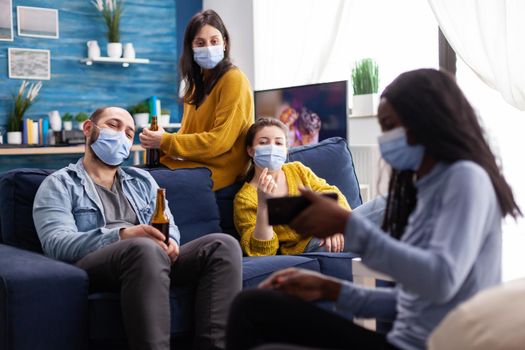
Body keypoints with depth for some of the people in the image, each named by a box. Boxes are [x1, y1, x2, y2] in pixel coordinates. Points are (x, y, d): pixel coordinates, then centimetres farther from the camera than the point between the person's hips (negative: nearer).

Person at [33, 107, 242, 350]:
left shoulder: (142, 180, 29)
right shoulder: (60, 184, 11)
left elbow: (170, 228, 20)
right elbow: (56, 244, -6)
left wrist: (170, 243, -7)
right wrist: (121, 236, -22)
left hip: (154, 261, 6)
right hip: (91, 267, -5)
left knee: (223, 244, -20)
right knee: (144, 248, -39)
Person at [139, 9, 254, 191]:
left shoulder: (234, 80, -9)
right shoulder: (199, 80, 18)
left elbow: (220, 141, -16)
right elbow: (189, 132, 16)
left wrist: (165, 142, -13)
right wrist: (156, 142, -5)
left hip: (216, 170, -8)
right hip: (192, 161, 8)